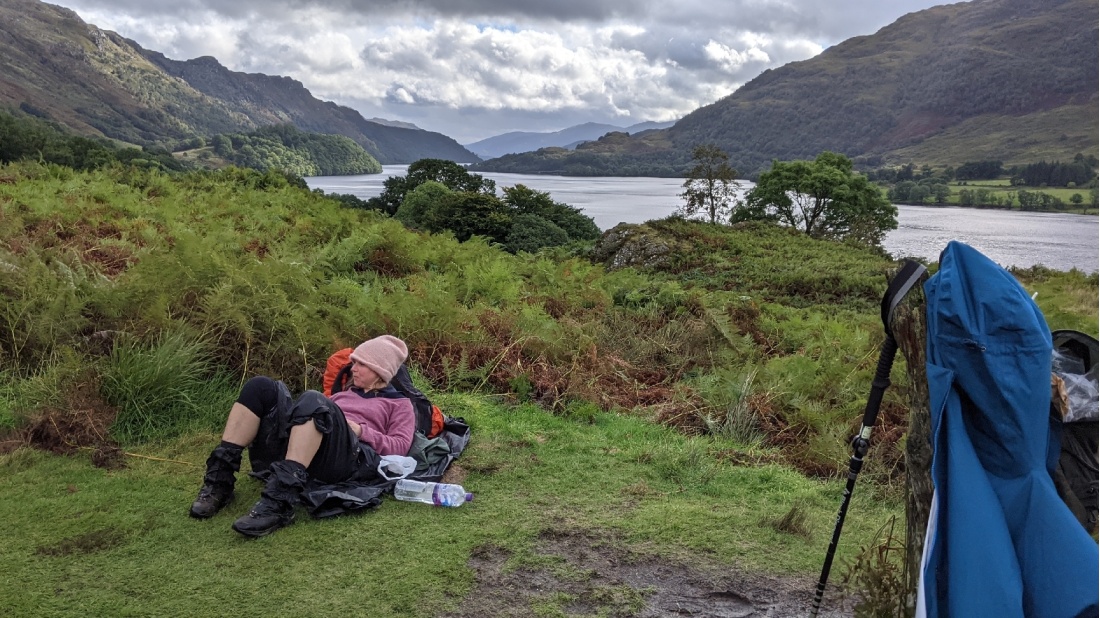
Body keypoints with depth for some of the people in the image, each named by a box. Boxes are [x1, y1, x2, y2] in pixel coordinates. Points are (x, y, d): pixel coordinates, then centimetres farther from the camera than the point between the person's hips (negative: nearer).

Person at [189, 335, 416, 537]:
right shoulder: (345, 394, 39)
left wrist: (360, 430, -4)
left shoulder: (399, 403, 23)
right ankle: (219, 480, -21)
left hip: (352, 458, -6)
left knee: (312, 400, -34)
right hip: (300, 449, 6)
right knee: (261, 387, -12)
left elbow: (400, 447, 7)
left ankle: (279, 503, -47)